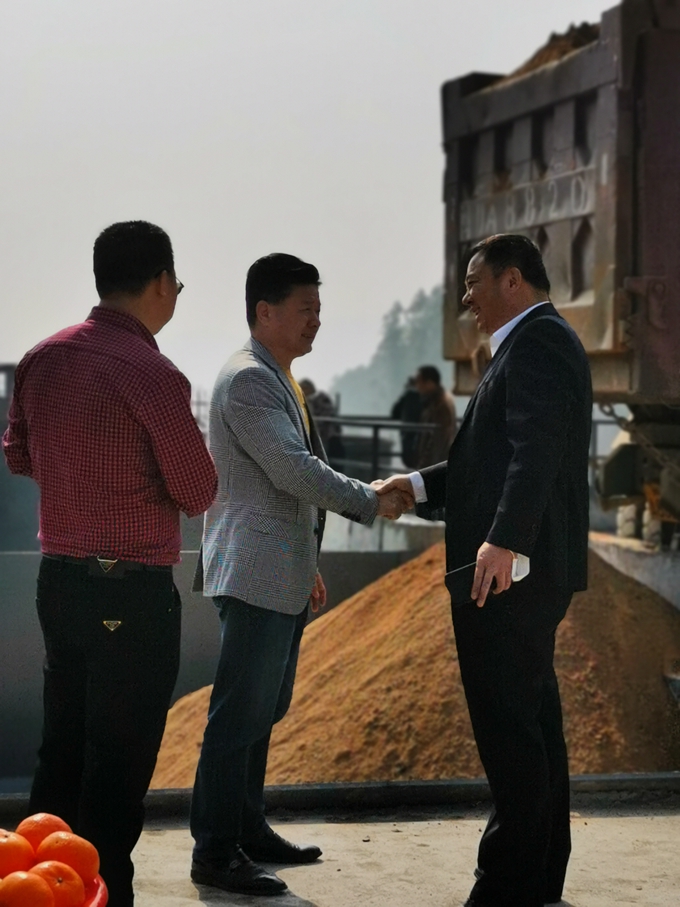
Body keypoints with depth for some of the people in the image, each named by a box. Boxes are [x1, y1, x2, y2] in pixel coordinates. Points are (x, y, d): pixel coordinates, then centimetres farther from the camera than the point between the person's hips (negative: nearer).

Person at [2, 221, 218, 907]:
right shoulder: (152, 375, -17)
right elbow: (198, 493, -9)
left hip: (58, 577, 7)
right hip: (133, 593, -7)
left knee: (60, 750, 17)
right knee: (118, 766, 1)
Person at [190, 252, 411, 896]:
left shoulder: (275, 380, 20)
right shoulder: (247, 379, -13)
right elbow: (293, 471, -21)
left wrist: (305, 566, 24)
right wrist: (372, 502, -12)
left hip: (282, 578, 10)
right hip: (254, 574, -10)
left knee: (263, 711, 15)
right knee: (239, 715, -8)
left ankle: (247, 831, 23)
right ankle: (215, 853, -4)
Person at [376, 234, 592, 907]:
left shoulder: (536, 343, -12)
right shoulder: (534, 344, 21)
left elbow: (537, 449, -27)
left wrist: (502, 540, -35)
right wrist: (420, 485, 13)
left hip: (509, 569, -11)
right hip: (525, 571, 11)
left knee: (509, 729, -7)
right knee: (533, 720, 16)